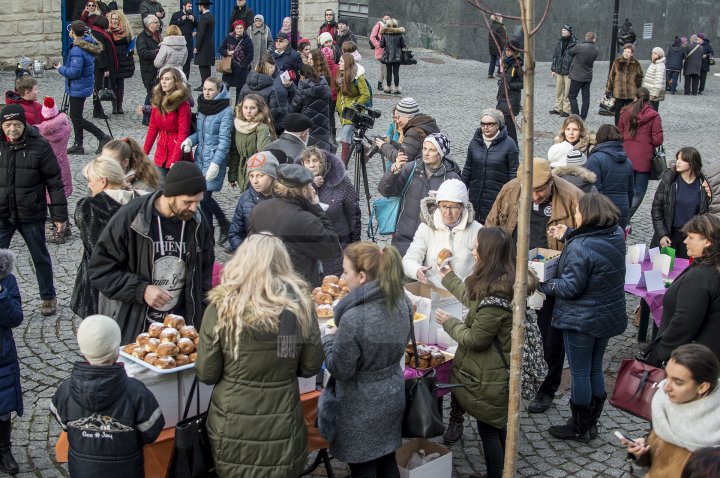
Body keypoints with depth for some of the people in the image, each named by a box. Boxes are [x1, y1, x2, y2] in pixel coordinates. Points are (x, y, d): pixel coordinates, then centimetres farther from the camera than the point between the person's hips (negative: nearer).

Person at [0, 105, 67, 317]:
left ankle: (48, 297, 32)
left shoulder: (39, 146, -11)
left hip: (31, 214, -2)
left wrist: (59, 215, -8)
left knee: (40, 258, 14)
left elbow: (55, 182, -8)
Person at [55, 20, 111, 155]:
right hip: (86, 85, 10)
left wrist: (61, 68, -9)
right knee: (75, 116, 18)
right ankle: (78, 146, 25)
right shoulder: (89, 42, 2)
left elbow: (74, 72, -25)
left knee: (77, 118, 0)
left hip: (78, 88, -10)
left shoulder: (77, 50, -25)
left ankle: (103, 137, 0)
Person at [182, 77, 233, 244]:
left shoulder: (226, 111, -13)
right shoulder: (202, 107, 10)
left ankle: (225, 225, 14)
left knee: (204, 197, -9)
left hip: (214, 159, -7)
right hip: (200, 157, 7)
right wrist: (190, 140, -3)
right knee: (203, 196, 8)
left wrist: (216, 163, -22)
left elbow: (224, 140, -16)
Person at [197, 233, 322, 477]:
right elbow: (311, 367, 0)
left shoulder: (222, 307, -15)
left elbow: (206, 374, -9)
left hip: (233, 428, -1)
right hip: (282, 428, 1)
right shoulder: (299, 306, -10)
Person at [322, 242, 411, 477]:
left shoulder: (354, 317, -30)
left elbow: (340, 369, -20)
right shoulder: (401, 302, -6)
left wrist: (328, 339, -4)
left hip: (362, 408, -7)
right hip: (392, 396, 7)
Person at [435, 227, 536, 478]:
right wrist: (449, 277, 27)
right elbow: (473, 300, 18)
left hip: (488, 377, -10)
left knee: (488, 429, 9)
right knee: (497, 425, 26)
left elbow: (475, 339, -24)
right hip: (498, 370, 10)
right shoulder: (504, 282, -1)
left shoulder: (494, 296, -32)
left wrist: (449, 323, -7)